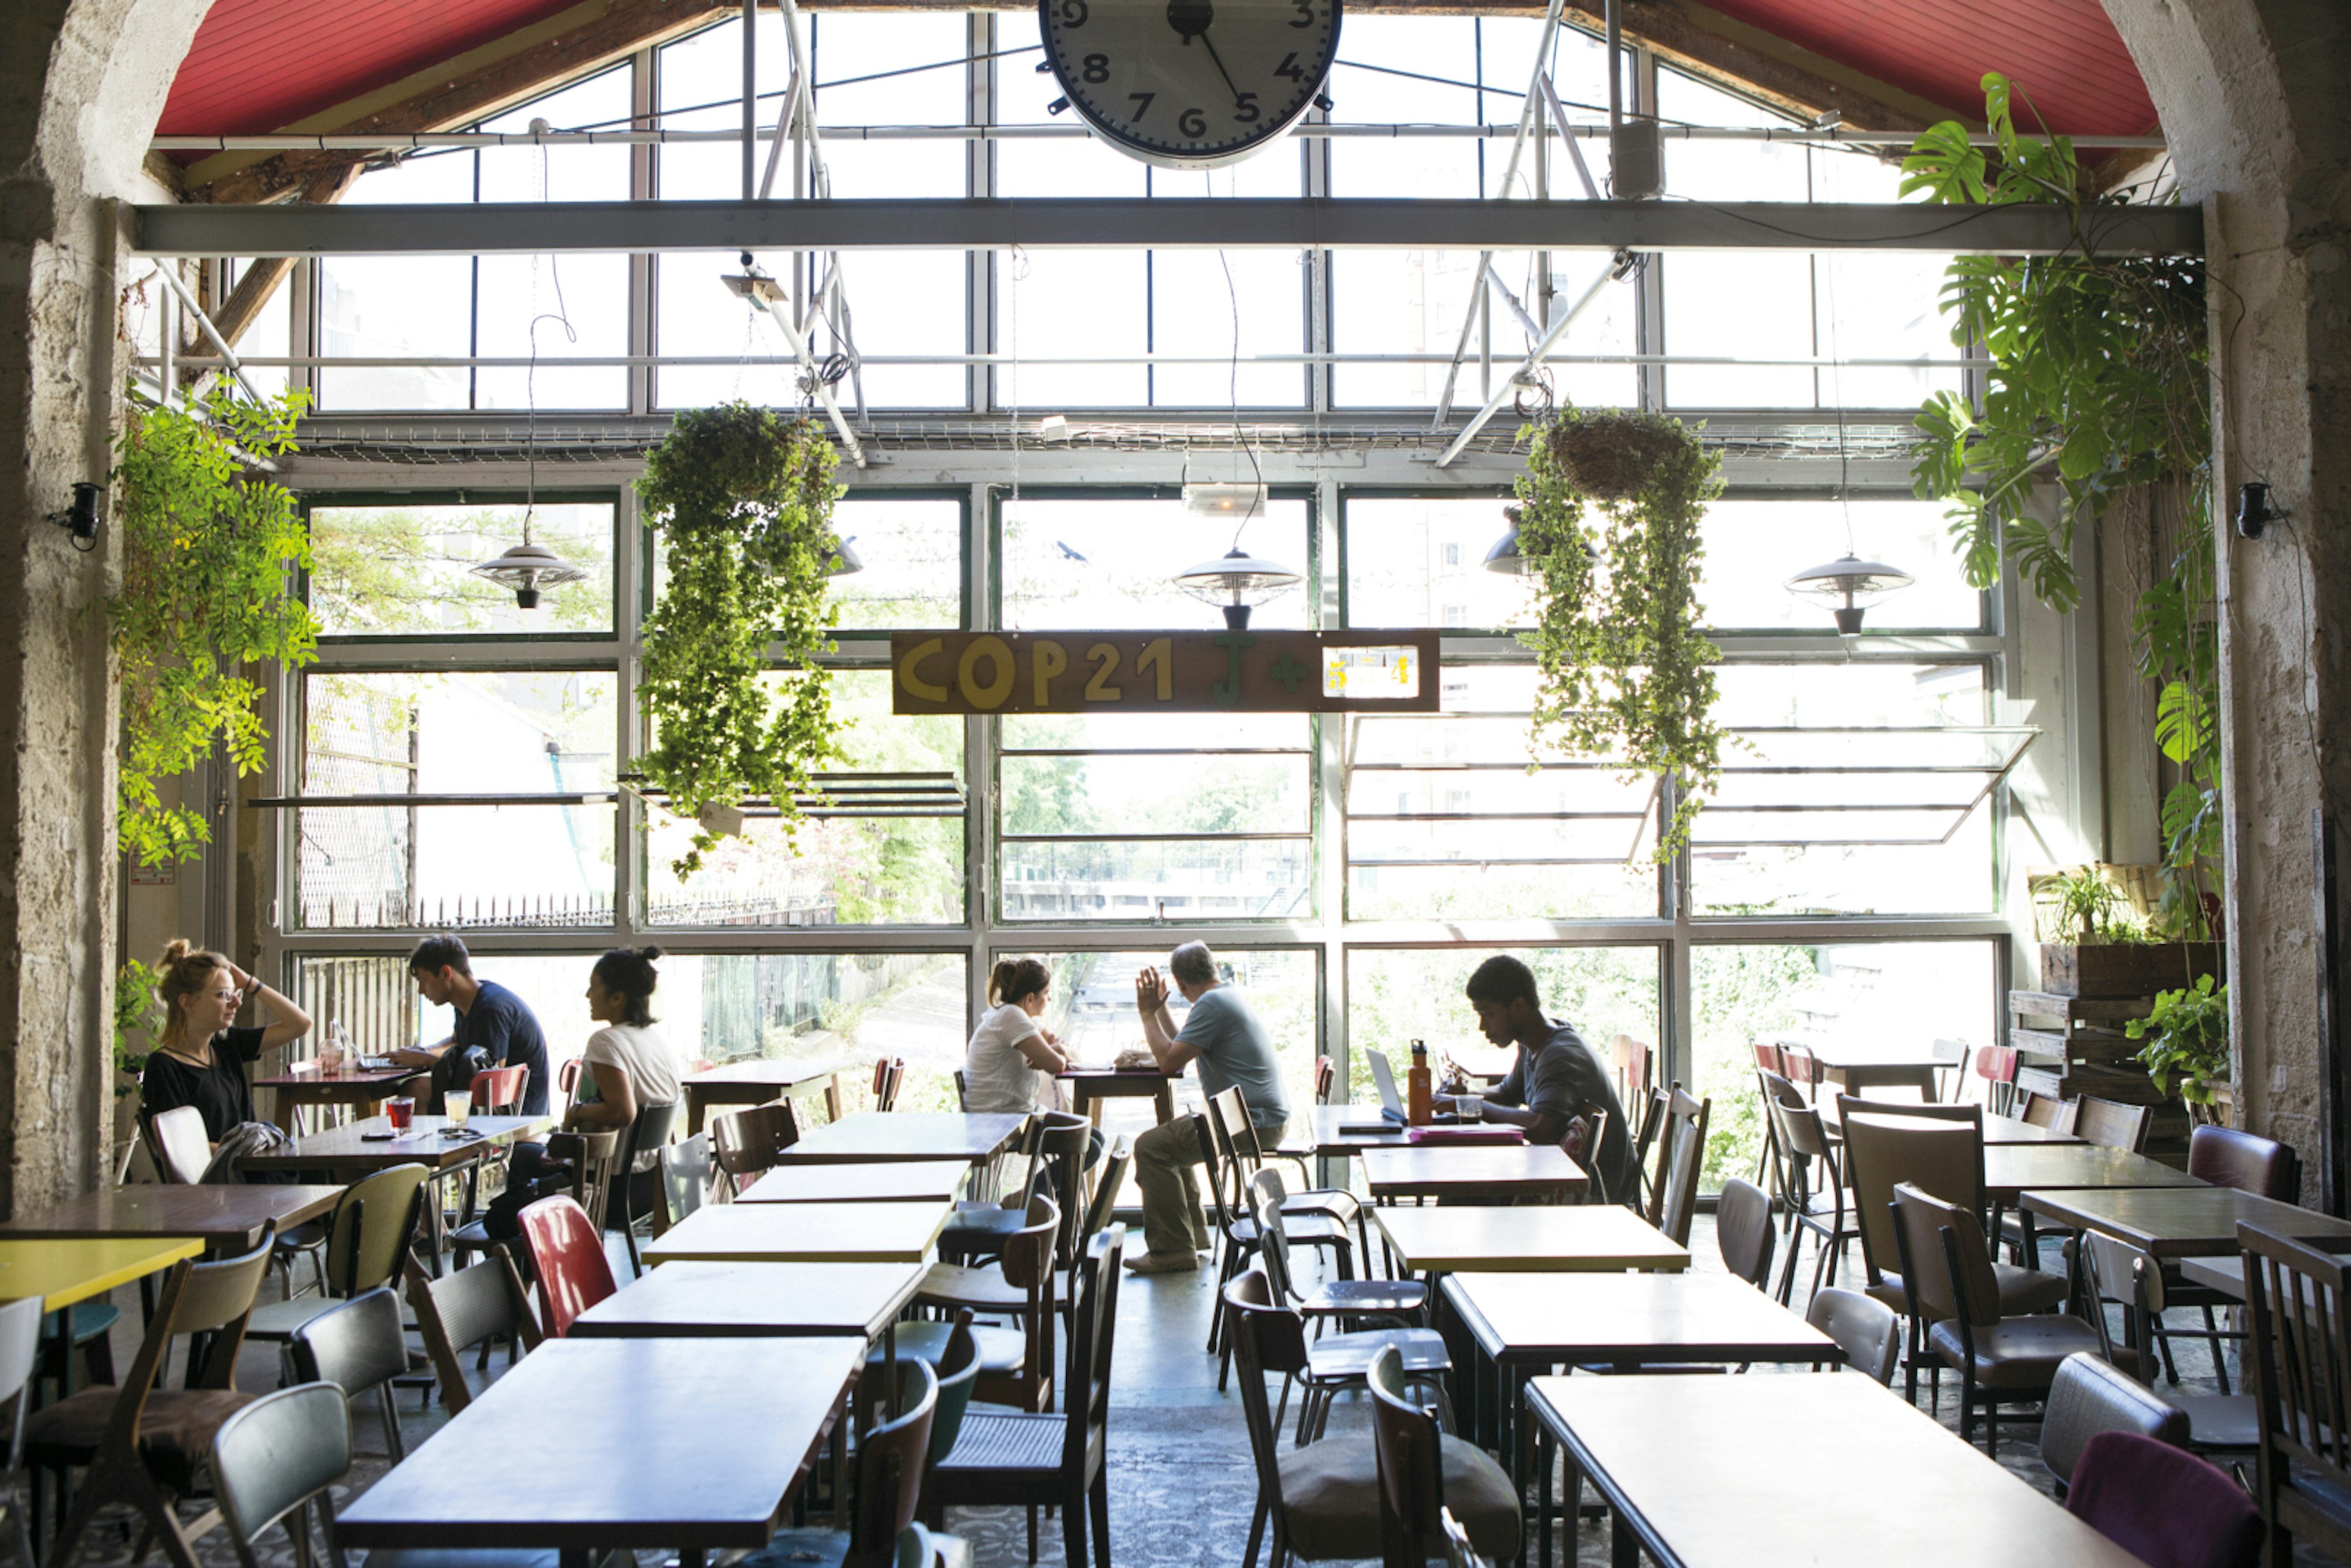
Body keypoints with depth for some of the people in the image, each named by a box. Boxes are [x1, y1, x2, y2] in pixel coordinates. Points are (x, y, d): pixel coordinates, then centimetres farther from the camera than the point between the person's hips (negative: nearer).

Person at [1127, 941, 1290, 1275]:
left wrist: (1147, 1014, -4)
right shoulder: (1230, 995, 18)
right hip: (1269, 1118, 11)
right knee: (1169, 1139, 24)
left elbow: (1170, 1061, -16)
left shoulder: (1211, 1003, -15)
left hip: (1254, 1123, -11)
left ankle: (1173, 1249, -12)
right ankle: (1194, 1232, 26)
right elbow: (1182, 1049, 23)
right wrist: (1159, 1008, 22)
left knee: (1151, 1146, -15)